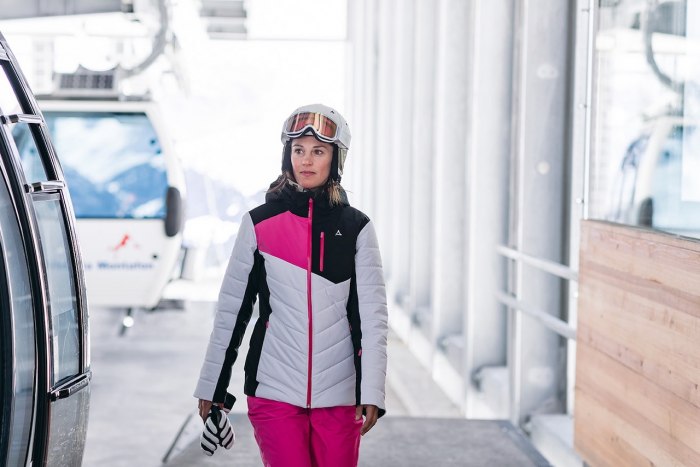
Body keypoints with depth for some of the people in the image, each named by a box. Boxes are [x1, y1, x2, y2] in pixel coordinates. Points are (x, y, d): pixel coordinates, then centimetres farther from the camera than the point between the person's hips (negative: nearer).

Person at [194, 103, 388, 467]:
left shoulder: (356, 228, 5)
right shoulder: (259, 223, 4)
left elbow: (373, 313, 2)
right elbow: (231, 308, 8)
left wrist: (371, 391, -6)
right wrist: (212, 386, 9)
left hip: (339, 394, 1)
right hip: (274, 390, -1)